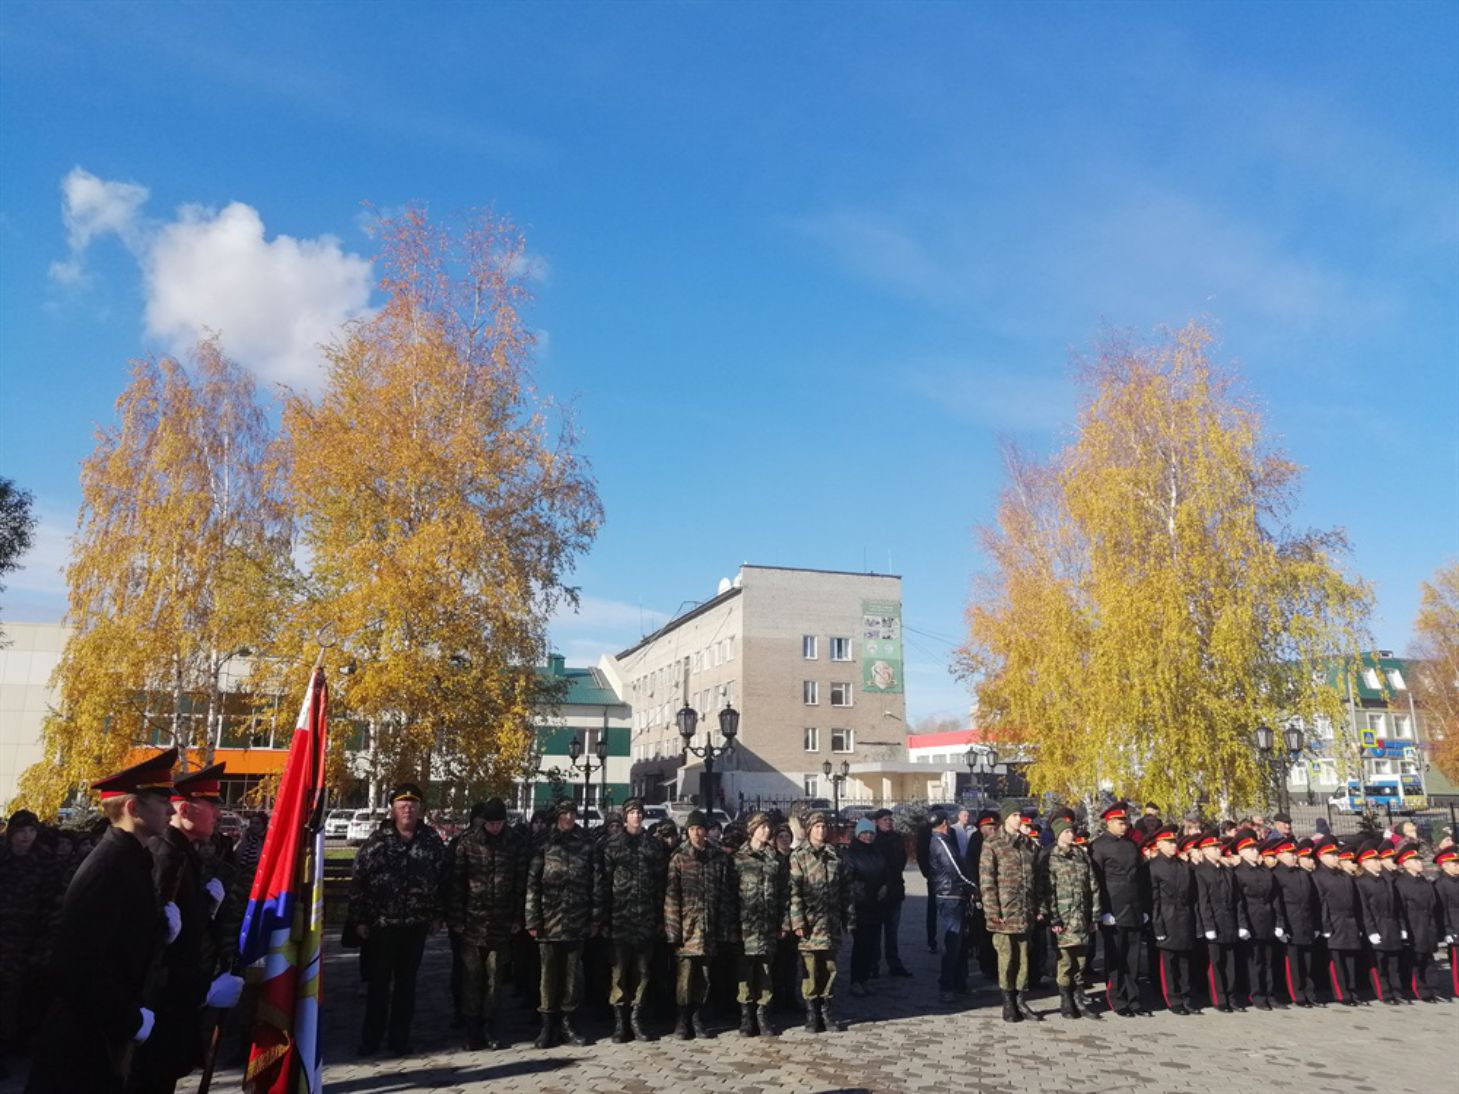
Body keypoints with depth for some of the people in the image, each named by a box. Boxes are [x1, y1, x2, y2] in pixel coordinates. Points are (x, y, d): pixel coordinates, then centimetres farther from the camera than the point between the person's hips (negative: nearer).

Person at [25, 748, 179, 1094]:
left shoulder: (130, 860, 6)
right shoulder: (108, 868, -24)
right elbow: (80, 964, -26)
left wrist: (163, 926, -4)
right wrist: (130, 1020, -19)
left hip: (106, 1032, 9)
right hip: (82, 1038, -9)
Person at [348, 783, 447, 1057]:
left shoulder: (432, 840, 0)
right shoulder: (378, 839, -3)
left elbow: (442, 879, 2)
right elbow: (358, 881, -4)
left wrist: (434, 915, 1)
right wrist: (359, 919, -6)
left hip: (415, 925, 1)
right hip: (381, 924, -1)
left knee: (406, 983, 11)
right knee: (378, 983, 9)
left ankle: (400, 1038, 23)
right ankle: (371, 1038, 23)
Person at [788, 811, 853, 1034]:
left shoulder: (835, 856, 10)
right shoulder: (798, 856, -3)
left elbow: (846, 889, 12)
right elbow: (794, 891, -8)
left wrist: (849, 919, 8)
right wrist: (798, 921, -14)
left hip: (831, 922, 4)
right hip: (809, 922, -3)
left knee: (829, 969, 9)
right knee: (811, 970, 2)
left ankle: (825, 1010, 22)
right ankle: (811, 1013, 13)